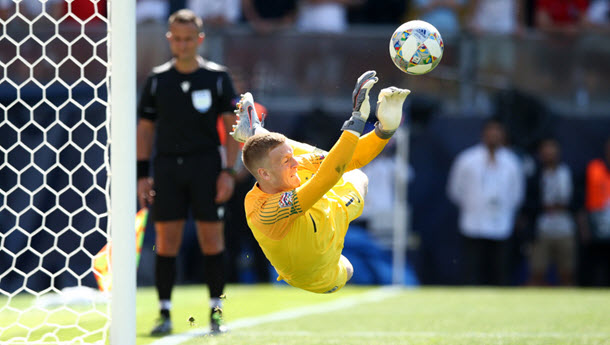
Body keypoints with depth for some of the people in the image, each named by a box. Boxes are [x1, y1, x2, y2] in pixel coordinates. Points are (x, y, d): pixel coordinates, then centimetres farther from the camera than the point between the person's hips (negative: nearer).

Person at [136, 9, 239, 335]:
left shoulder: (217, 77, 2)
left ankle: (216, 311, 5)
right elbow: (145, 128, 10)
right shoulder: (157, 79, 6)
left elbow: (233, 126, 3)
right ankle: (164, 313, 4)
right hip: (167, 167, 1)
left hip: (206, 165, -1)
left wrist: (228, 171, -6)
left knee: (212, 239, -2)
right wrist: (142, 174, 4)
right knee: (166, 241, -1)